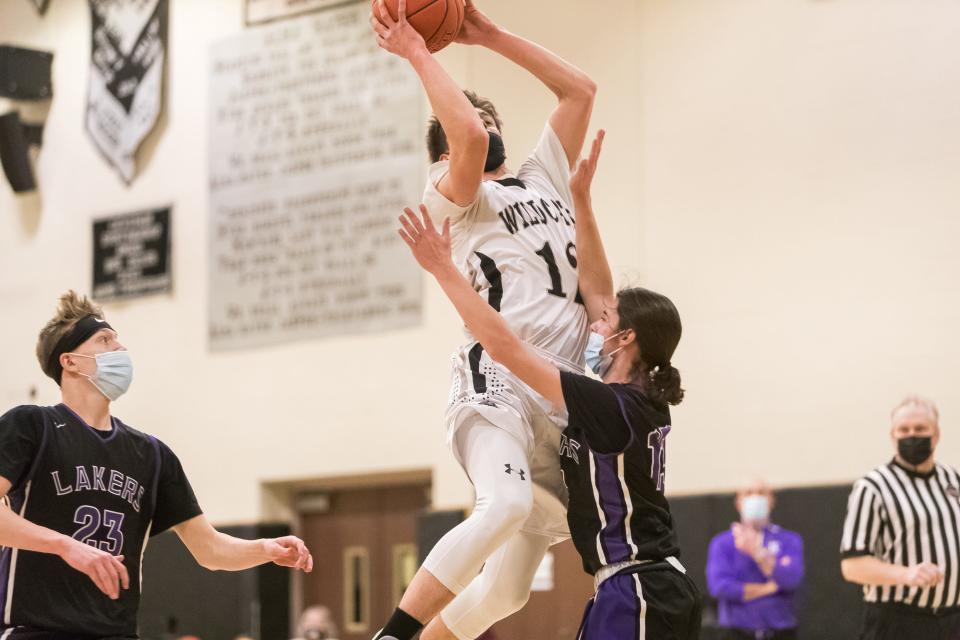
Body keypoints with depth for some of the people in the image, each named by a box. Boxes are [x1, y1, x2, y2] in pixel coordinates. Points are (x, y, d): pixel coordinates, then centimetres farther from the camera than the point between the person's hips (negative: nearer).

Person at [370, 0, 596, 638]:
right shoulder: (457, 196, 8)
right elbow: (470, 136, -14)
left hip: (560, 402, 7)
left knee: (510, 585, 6)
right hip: (497, 381, -7)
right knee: (505, 506, -35)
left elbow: (580, 89, 25)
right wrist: (418, 54, -1)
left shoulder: (545, 178, 27)